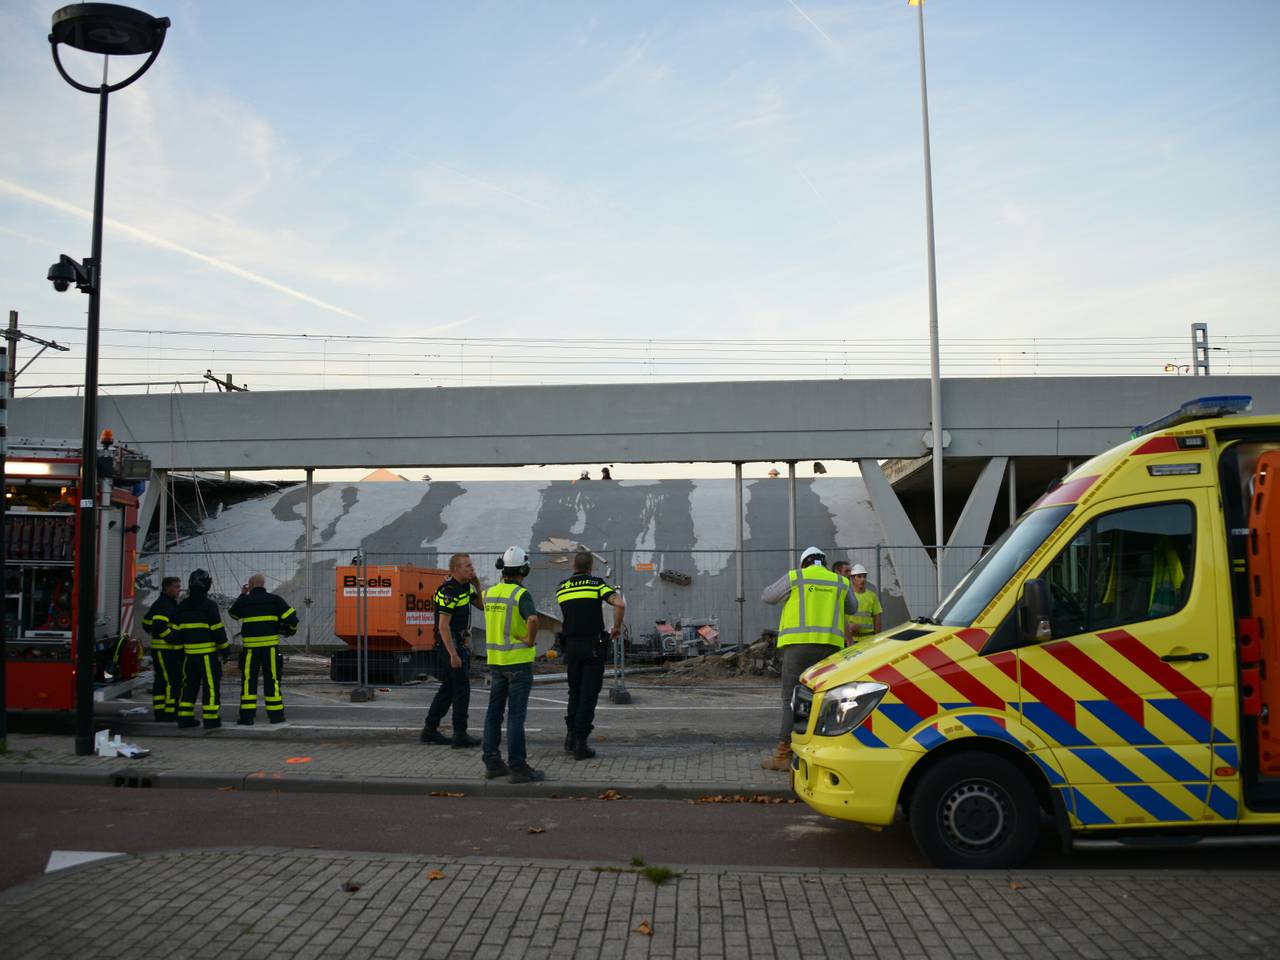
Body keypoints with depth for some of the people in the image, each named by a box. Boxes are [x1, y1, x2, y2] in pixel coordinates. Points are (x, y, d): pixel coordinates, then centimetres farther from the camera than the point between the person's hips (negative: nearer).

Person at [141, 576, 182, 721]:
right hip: (166, 651, -10)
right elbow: (159, 626, -25)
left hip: (166, 651, 10)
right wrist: (173, 639, -19)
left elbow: (146, 624, 25)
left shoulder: (170, 603, 19)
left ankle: (160, 711, 16)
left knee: (161, 681, 12)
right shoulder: (163, 605, -13)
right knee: (171, 681, -9)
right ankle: (170, 712, -8)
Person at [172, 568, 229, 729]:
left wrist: (180, 647, 19)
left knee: (189, 685, 14)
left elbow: (176, 631, 11)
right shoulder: (209, 606, -11)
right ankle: (211, 719, -3)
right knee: (211, 685, -2)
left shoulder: (182, 606, 8)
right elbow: (218, 630, -11)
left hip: (189, 653, 6)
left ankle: (185, 717, 14)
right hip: (208, 652, -6)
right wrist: (224, 649, -2)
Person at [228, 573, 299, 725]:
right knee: (272, 680, 6)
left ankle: (247, 715, 1)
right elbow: (291, 617, -4)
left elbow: (233, 613, 24)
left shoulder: (244, 601, 3)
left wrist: (242, 595, 32)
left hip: (250, 647, 0)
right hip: (270, 646, 0)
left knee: (248, 680, 5)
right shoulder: (275, 600, 2)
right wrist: (291, 630, 16)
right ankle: (276, 714, 9)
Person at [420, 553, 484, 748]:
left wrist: (477, 584, 4)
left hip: (458, 642, 10)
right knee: (461, 689, -5)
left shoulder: (465, 587, 10)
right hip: (450, 644, -10)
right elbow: (443, 625, -22)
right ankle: (460, 736, 0)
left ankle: (429, 730, 21)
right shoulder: (448, 591, -19)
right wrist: (453, 654, -25)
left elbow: (482, 606, 17)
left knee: (448, 688, 14)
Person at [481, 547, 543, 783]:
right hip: (518, 660, -7)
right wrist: (530, 640, -18)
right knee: (516, 715, -4)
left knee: (494, 712, 11)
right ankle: (517, 767, -1)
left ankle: (492, 763, 15)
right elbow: (533, 619, -35)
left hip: (495, 660, 7)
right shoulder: (521, 595, -16)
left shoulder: (490, 592, 6)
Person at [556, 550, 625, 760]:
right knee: (588, 695, 1)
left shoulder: (561, 588, 7)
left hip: (571, 646, 4)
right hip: (593, 646, -4)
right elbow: (620, 604, -19)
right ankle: (580, 744, -2)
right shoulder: (596, 584, -6)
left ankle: (570, 737, 14)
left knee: (574, 693, 19)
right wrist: (617, 627, -5)